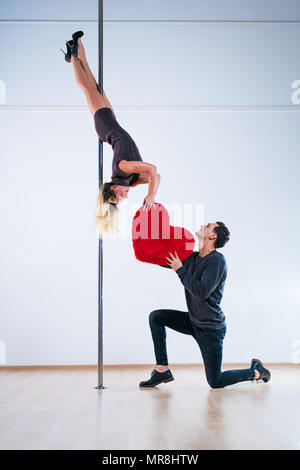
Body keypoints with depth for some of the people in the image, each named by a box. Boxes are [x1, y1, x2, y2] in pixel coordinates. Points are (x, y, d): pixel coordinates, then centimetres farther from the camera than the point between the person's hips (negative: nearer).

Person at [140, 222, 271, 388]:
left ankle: (256, 371, 23)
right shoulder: (193, 257, 3)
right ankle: (162, 370, 4)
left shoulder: (217, 260, -21)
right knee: (156, 317, 0)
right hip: (193, 322, 8)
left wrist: (181, 270, -23)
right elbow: (166, 261, 14)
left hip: (211, 329, -8)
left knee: (215, 382, -1)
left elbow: (202, 292, -30)